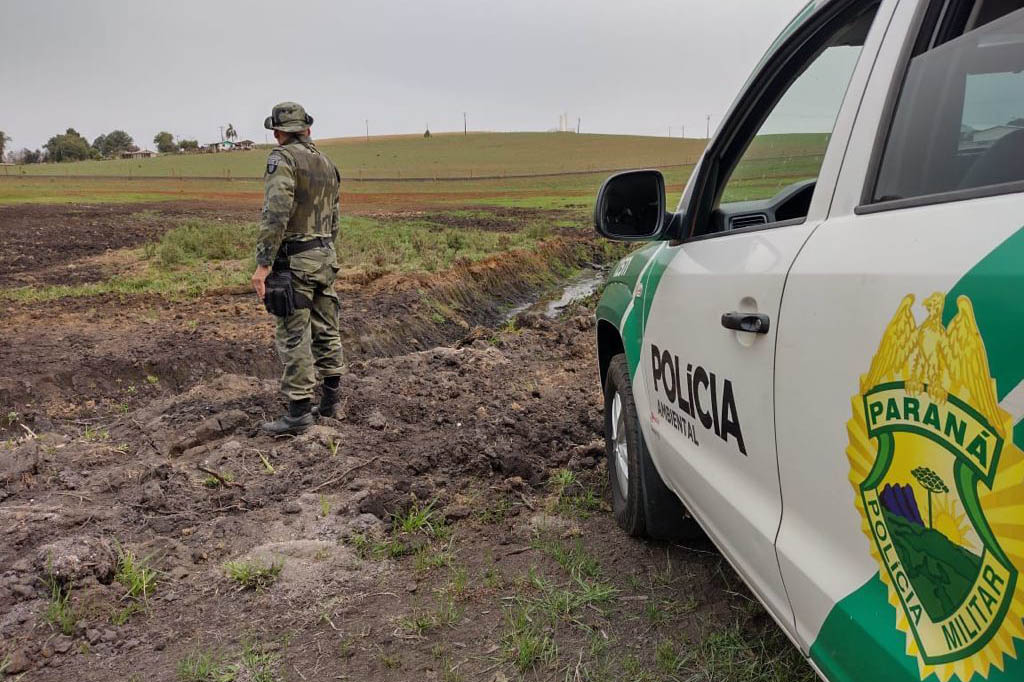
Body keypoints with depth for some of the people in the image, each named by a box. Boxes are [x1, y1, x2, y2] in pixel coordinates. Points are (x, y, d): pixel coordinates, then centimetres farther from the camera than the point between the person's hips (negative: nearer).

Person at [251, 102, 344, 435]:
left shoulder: (283, 158, -11)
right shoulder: (326, 163, 14)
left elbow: (276, 214, -22)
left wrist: (263, 264, -22)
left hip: (293, 260, -8)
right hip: (325, 257, 8)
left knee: (294, 338, -4)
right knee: (326, 331, 13)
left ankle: (299, 412, 0)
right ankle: (330, 401, 21)